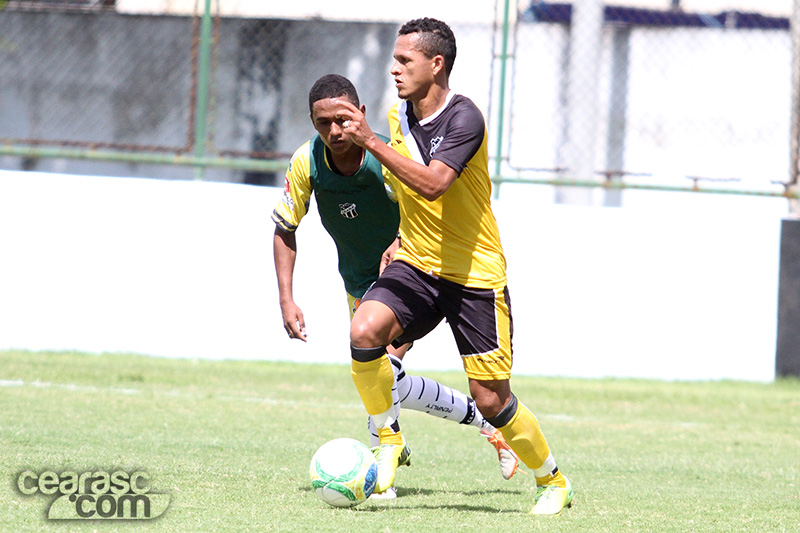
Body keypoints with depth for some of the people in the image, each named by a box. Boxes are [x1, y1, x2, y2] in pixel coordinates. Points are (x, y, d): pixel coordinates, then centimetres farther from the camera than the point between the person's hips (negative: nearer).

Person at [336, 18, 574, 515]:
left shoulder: (464, 118, -19)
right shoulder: (398, 116, 3)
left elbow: (432, 184, -33)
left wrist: (372, 142, -34)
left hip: (476, 273, -5)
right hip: (416, 265, 5)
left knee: (491, 400, -3)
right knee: (365, 330, -24)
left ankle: (553, 481, 21)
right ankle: (389, 441, -4)